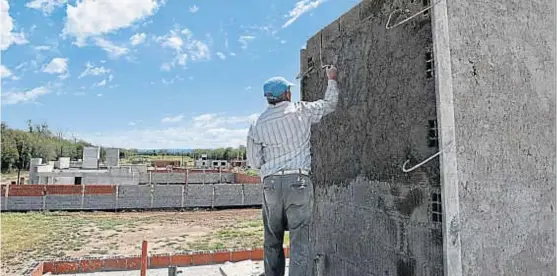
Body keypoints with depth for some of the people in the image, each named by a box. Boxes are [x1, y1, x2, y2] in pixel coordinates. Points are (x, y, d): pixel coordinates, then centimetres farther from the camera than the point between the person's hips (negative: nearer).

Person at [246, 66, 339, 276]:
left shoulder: (258, 125, 4)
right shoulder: (301, 111, 0)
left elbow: (254, 161, 5)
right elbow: (329, 104, 14)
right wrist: (331, 79, 29)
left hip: (271, 183, 3)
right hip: (298, 181, -2)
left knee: (272, 241, 16)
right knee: (300, 241, -2)